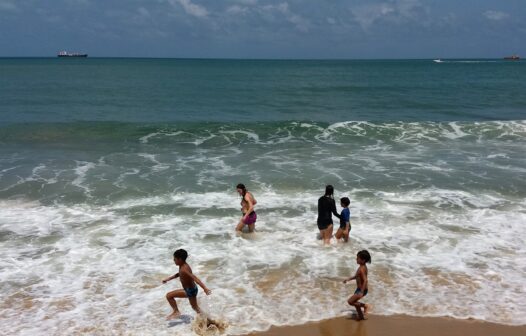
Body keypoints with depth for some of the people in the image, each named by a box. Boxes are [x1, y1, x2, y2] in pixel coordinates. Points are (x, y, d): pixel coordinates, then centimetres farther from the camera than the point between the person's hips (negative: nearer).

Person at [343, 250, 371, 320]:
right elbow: (357, 276, 19)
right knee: (354, 301, 22)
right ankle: (361, 316, 35)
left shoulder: (361, 269, -26)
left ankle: (365, 306, 3)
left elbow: (365, 280, -31)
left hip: (362, 289, -10)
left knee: (350, 301, -8)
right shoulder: (363, 267, 4)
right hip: (359, 288, 10)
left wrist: (361, 292, -31)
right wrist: (348, 279, 22)